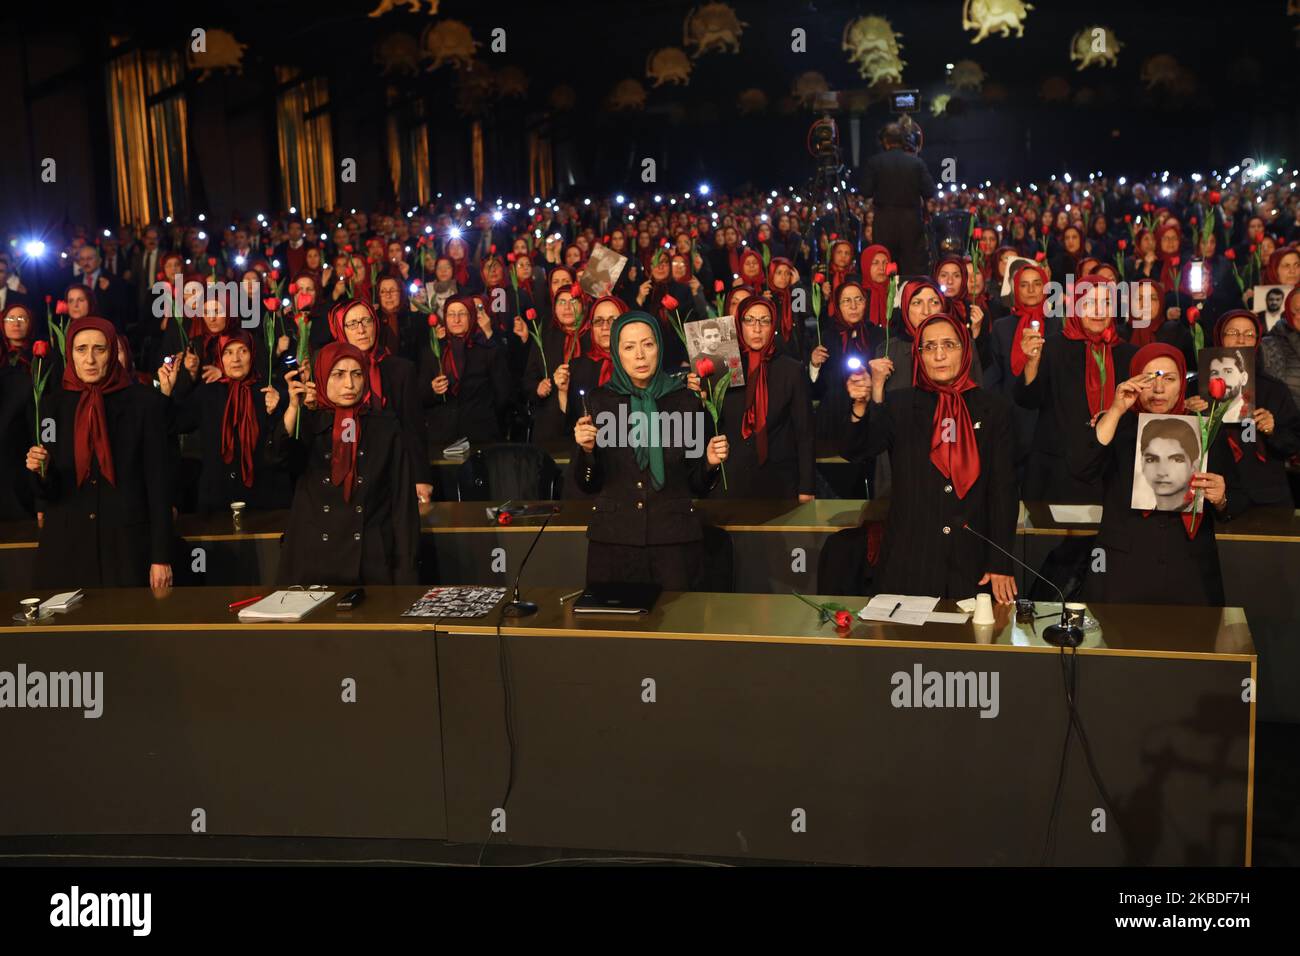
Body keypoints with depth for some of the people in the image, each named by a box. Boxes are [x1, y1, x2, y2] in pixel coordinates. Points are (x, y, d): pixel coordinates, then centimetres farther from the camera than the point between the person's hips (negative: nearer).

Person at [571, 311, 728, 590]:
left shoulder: (685, 401, 3)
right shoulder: (599, 402, 3)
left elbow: (698, 486, 7)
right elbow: (588, 484, 4)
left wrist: (710, 463, -12)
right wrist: (586, 449, -13)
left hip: (674, 538, 0)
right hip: (612, 538, 0)